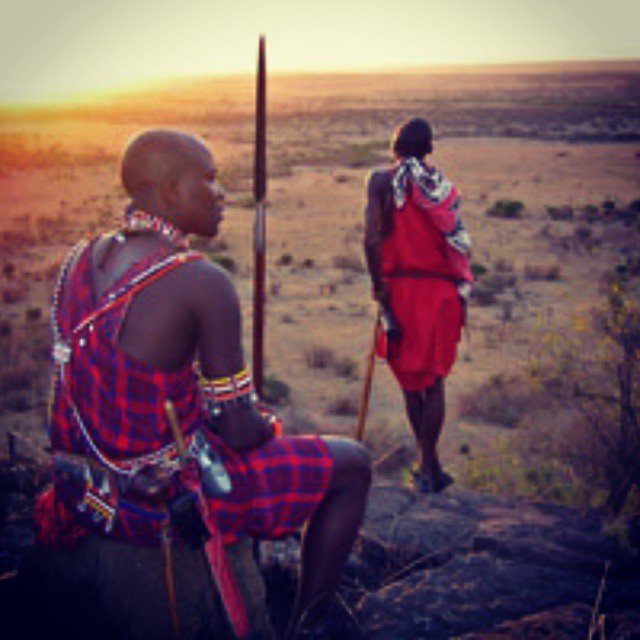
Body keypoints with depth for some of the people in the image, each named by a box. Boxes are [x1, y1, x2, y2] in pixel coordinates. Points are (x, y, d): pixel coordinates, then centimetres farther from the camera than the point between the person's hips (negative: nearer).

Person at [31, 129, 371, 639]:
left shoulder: (80, 262, 0)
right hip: (172, 502, -7)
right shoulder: (203, 283, -23)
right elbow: (239, 429, -19)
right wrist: (265, 424, 6)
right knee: (351, 466, 9)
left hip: (89, 500, 7)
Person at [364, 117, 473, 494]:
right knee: (434, 380, 8)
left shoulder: (383, 182, -1)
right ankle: (427, 466, 3)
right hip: (442, 291, 1)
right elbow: (460, 244, 3)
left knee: (411, 380, 11)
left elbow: (372, 239, -12)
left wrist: (379, 286, -8)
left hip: (400, 286, -1)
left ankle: (431, 466, 16)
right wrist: (462, 293, 12)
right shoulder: (445, 187, 5)